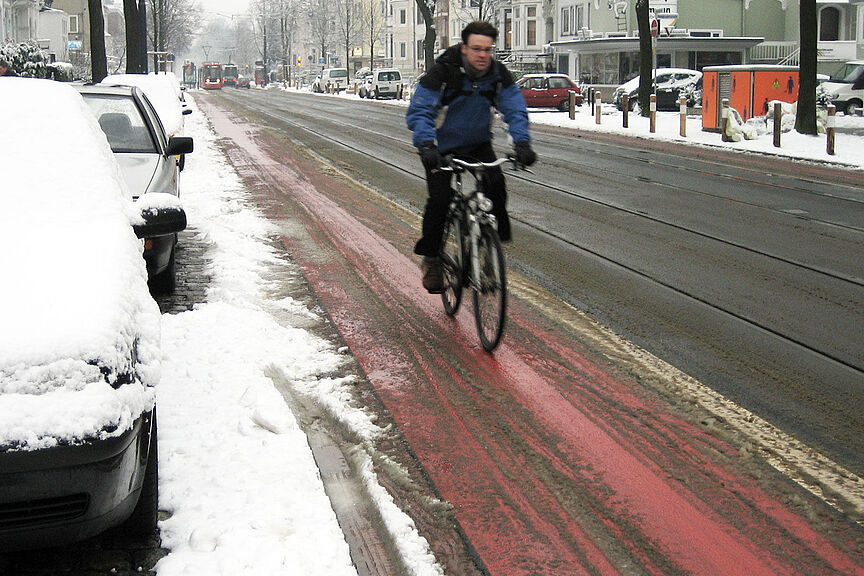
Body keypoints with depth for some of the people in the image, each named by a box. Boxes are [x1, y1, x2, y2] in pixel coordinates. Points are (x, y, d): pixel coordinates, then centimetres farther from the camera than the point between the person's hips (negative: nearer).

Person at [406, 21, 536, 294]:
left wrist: (522, 142, -32)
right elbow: (419, 111, -25)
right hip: (443, 146, -3)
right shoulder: (443, 71, -22)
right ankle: (431, 259, 4)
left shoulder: (498, 73, -11)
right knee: (439, 199, -16)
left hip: (478, 144, 3)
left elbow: (515, 109, -14)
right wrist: (426, 144, -43)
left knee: (495, 185, -22)